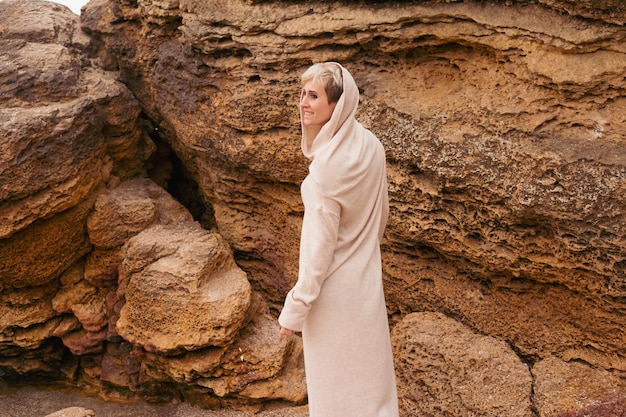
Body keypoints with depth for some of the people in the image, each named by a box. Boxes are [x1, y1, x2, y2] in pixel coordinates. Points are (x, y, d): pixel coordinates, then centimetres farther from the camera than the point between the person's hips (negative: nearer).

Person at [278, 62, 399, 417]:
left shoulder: (329, 164, -26)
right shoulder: (370, 145, -3)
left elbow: (320, 242, -23)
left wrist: (297, 308, -15)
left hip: (334, 287, -8)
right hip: (366, 277, 8)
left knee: (336, 383, 10)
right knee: (368, 367, 22)